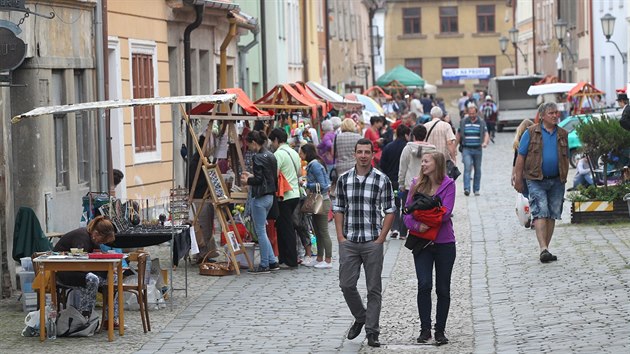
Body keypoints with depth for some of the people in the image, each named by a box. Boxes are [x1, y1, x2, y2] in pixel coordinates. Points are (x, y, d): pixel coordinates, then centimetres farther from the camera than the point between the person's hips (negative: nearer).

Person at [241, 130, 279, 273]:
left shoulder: (258, 157, -16)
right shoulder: (271, 156, 11)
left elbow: (258, 180, -20)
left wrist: (247, 181, -1)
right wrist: (251, 176, 19)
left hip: (260, 197, -9)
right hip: (270, 196, 9)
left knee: (260, 231, -1)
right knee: (261, 230, 17)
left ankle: (264, 265, 4)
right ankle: (272, 262, 17)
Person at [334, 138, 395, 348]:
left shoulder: (382, 180, -2)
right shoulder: (343, 180, 5)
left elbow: (389, 211, 0)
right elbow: (338, 209, 10)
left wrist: (381, 238, -7)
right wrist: (340, 236, 1)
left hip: (373, 243, -2)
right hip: (348, 243, 2)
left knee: (374, 289, 2)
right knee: (346, 285, 0)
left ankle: (372, 332, 9)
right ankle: (360, 318, 25)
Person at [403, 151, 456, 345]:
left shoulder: (448, 184, -5)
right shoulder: (417, 184, 4)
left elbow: (445, 213, -14)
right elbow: (408, 213, 0)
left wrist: (424, 218, -15)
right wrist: (417, 225, -19)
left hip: (444, 242, -1)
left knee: (443, 289, 6)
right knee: (424, 285, -11)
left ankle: (440, 330, 16)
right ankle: (425, 328, -2)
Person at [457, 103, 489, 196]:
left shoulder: (481, 123, 5)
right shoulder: (463, 122, 6)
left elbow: (486, 134, -3)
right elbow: (458, 135, 12)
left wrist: (485, 142, -23)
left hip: (478, 149, 1)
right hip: (466, 149, -1)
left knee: (477, 170, 8)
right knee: (467, 167, -17)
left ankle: (476, 189, 19)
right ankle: (466, 189, -24)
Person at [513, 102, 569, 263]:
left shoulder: (562, 134, 11)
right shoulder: (531, 133, 0)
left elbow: (566, 158, 18)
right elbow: (521, 157, 0)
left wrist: (564, 178, 15)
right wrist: (518, 179, -3)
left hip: (557, 181, 4)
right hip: (536, 180, -4)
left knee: (552, 215, 6)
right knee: (540, 213, -13)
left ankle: (545, 248, 15)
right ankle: (543, 249, -19)